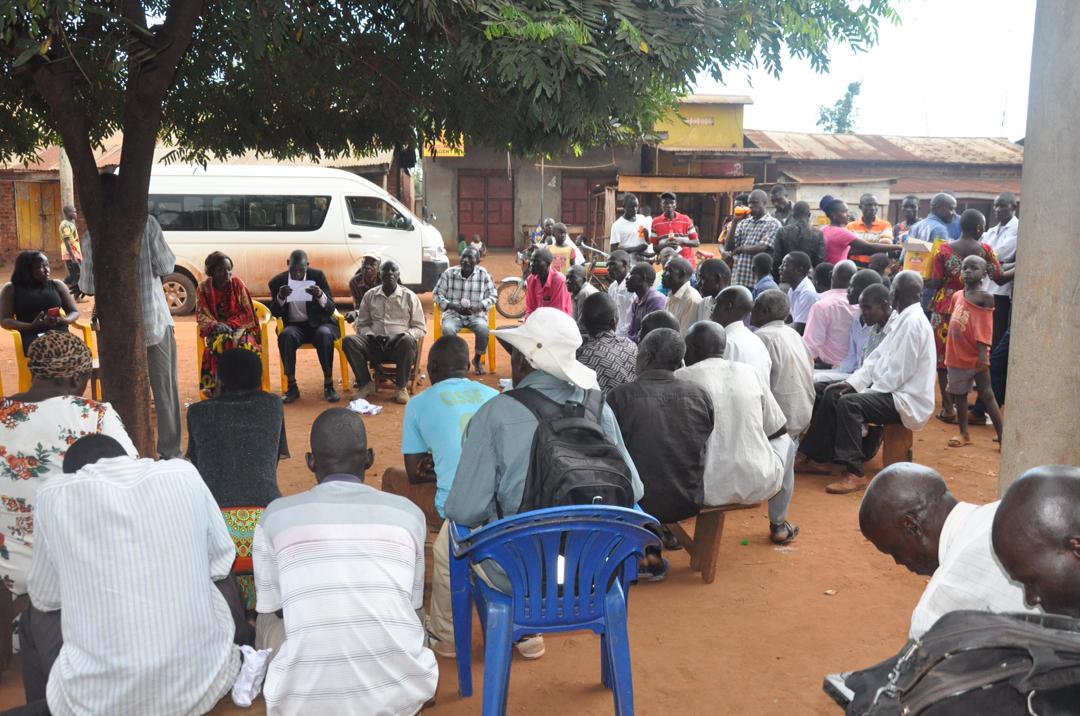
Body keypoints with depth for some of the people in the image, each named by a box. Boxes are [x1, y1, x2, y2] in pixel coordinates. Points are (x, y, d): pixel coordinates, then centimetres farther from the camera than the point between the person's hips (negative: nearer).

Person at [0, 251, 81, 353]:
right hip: (31, 336, -2)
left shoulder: (57, 285, 19)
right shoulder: (11, 289, 14)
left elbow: (75, 312, 18)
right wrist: (31, 326, -13)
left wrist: (62, 320, -7)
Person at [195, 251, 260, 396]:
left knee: (243, 342, -35)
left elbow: (246, 312, -1)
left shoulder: (237, 283, 1)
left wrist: (230, 325, -18)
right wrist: (215, 325, -21)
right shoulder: (204, 288, 2)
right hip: (215, 329, 0)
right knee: (221, 342, -36)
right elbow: (201, 315, 0)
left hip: (238, 326, 0)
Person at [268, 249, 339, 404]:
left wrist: (320, 295, -29)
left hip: (319, 323, -1)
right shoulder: (278, 281, -2)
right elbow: (275, 313, -1)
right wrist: (280, 297, -22)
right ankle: (292, 387, -24)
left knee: (324, 334, -36)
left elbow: (331, 309, -7)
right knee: (285, 336, -34)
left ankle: (328, 385, -25)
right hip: (295, 326, 1)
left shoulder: (318, 276, -4)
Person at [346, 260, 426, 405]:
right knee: (349, 341, -25)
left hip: (399, 344, -2)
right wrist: (371, 335, -8)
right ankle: (366, 384, -12)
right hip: (375, 344, 2)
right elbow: (362, 324, 15)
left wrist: (399, 335, -15)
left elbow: (420, 329, 3)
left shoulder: (409, 296, 5)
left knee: (407, 341, -38)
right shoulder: (370, 295, 12)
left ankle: (402, 387, -17)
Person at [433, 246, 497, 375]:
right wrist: (452, 306, -15)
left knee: (484, 330, -32)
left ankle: (478, 359, -2)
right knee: (448, 329, -34)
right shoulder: (449, 273, -2)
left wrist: (479, 306, -15)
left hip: (476, 314, 0)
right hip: (453, 313, 0)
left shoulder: (484, 274, -1)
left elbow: (492, 296, 4)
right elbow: (436, 294, 2)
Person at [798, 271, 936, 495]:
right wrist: (852, 382, 2)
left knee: (849, 403, -28)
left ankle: (855, 474, -24)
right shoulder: (905, 319, 13)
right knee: (832, 394, 4)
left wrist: (868, 391, -13)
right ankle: (819, 458, 8)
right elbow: (878, 357, 13)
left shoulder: (913, 322, -19)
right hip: (894, 391, 10)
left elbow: (899, 372, -23)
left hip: (907, 399, -10)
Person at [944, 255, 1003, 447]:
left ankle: (1002, 435, 6)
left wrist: (983, 355, -21)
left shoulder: (985, 297, -10)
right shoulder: (957, 296, 9)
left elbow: (984, 329, -15)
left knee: (986, 395, -1)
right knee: (959, 394, 13)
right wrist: (949, 352, 12)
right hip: (957, 356, 7)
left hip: (975, 357, -6)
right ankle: (964, 434, 25)